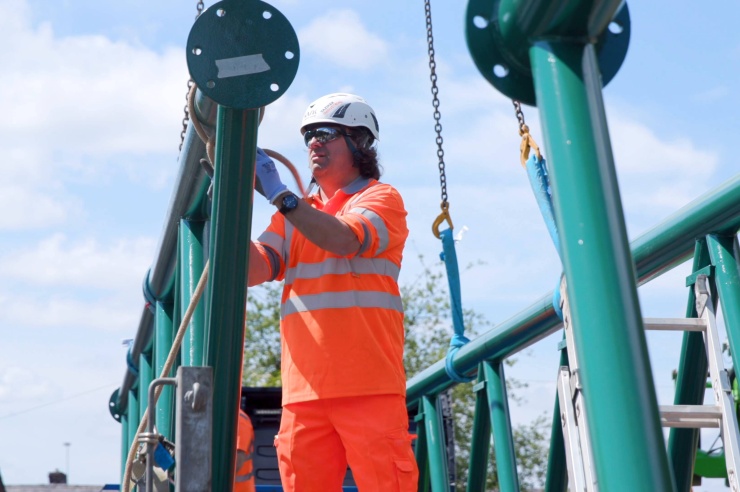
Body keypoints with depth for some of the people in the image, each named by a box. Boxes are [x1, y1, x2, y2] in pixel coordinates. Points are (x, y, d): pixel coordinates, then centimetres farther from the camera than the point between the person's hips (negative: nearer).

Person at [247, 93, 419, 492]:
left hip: (369, 386, -4)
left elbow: (344, 239, -15)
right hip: (304, 389, 5)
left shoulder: (381, 198, 7)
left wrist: (279, 194, -15)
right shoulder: (296, 215, 22)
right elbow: (253, 269, 6)